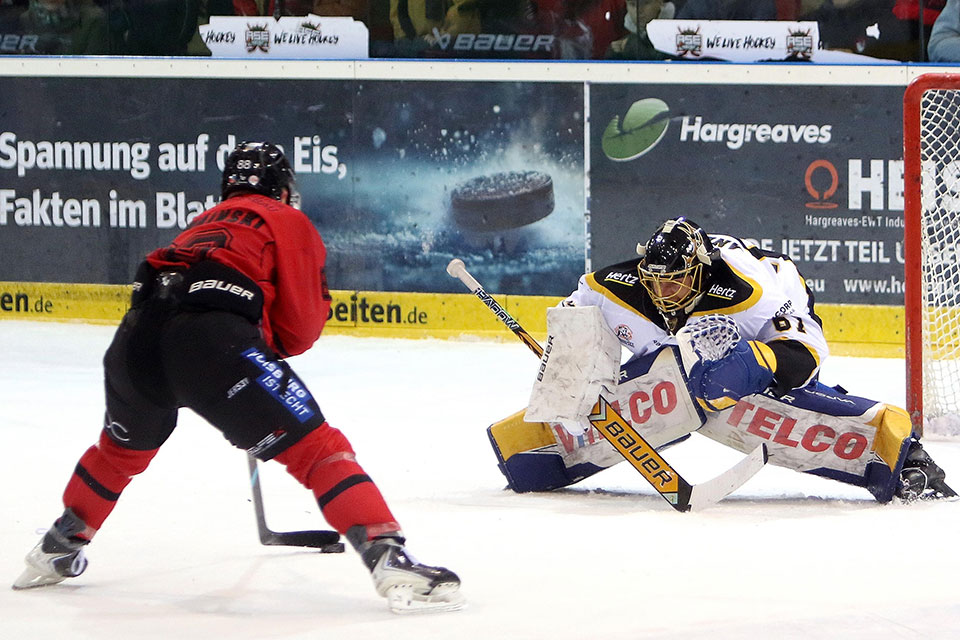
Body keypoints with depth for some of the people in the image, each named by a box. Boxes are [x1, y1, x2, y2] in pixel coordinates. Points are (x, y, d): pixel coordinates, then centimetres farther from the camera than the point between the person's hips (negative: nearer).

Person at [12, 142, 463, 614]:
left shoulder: (206, 223, 37)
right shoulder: (289, 222, 18)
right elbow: (301, 328, 10)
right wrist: (270, 346, 30)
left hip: (137, 336, 6)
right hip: (212, 340, -6)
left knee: (122, 448, 34)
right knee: (315, 447, -6)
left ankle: (57, 552, 48)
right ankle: (389, 558, -21)